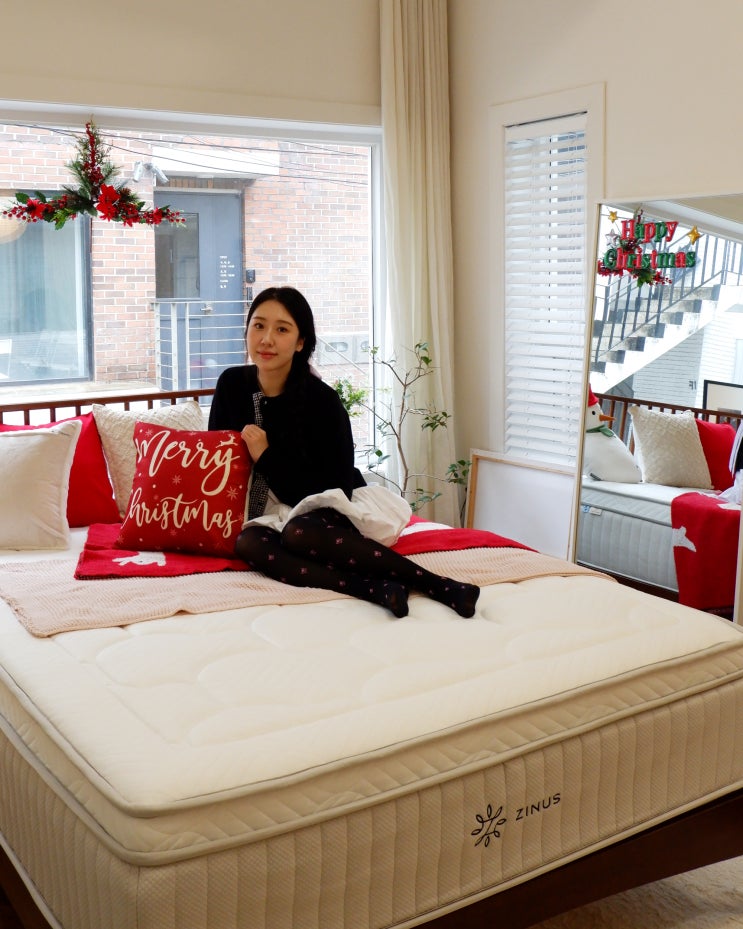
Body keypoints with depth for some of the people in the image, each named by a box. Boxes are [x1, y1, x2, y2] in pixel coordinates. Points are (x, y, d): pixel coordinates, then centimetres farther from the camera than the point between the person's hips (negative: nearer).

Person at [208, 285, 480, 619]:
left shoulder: (321, 399, -16)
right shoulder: (232, 384, -1)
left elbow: (335, 488, -16)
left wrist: (266, 457, -18)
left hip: (335, 508, -4)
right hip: (273, 515, 4)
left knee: (299, 533, -38)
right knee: (247, 542, -31)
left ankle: (438, 584, -36)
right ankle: (377, 589, -41)